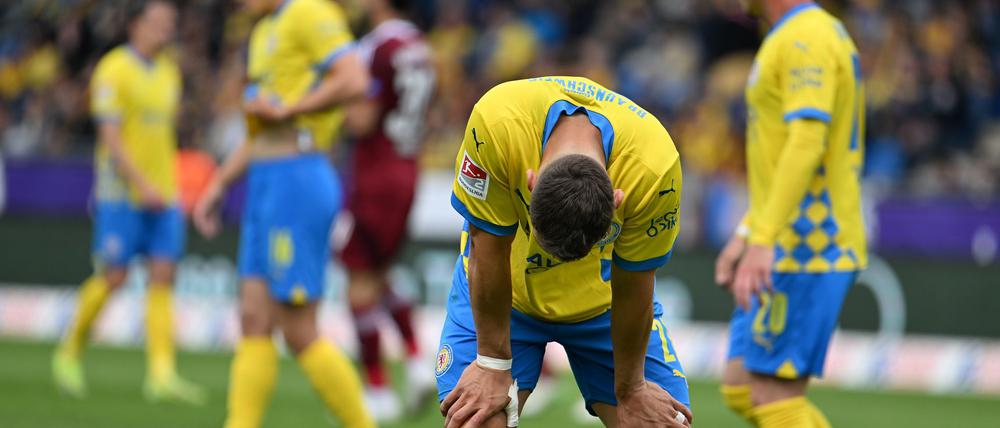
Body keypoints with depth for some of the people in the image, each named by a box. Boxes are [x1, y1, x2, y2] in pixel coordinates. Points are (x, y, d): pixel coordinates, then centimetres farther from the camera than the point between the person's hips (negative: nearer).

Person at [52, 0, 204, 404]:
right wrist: (143, 185, -22)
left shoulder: (169, 71, 13)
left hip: (162, 194, 6)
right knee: (113, 276, -4)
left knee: (163, 277, -4)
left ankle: (162, 374, -10)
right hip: (122, 193, -6)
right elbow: (111, 138, -15)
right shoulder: (114, 71, -9)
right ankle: (70, 352, 17)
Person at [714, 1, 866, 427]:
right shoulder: (791, 38, 19)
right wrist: (746, 232, 25)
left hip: (803, 251, -10)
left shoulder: (807, 39, -14)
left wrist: (763, 240, -33)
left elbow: (807, 143, -27)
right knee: (741, 390, 10)